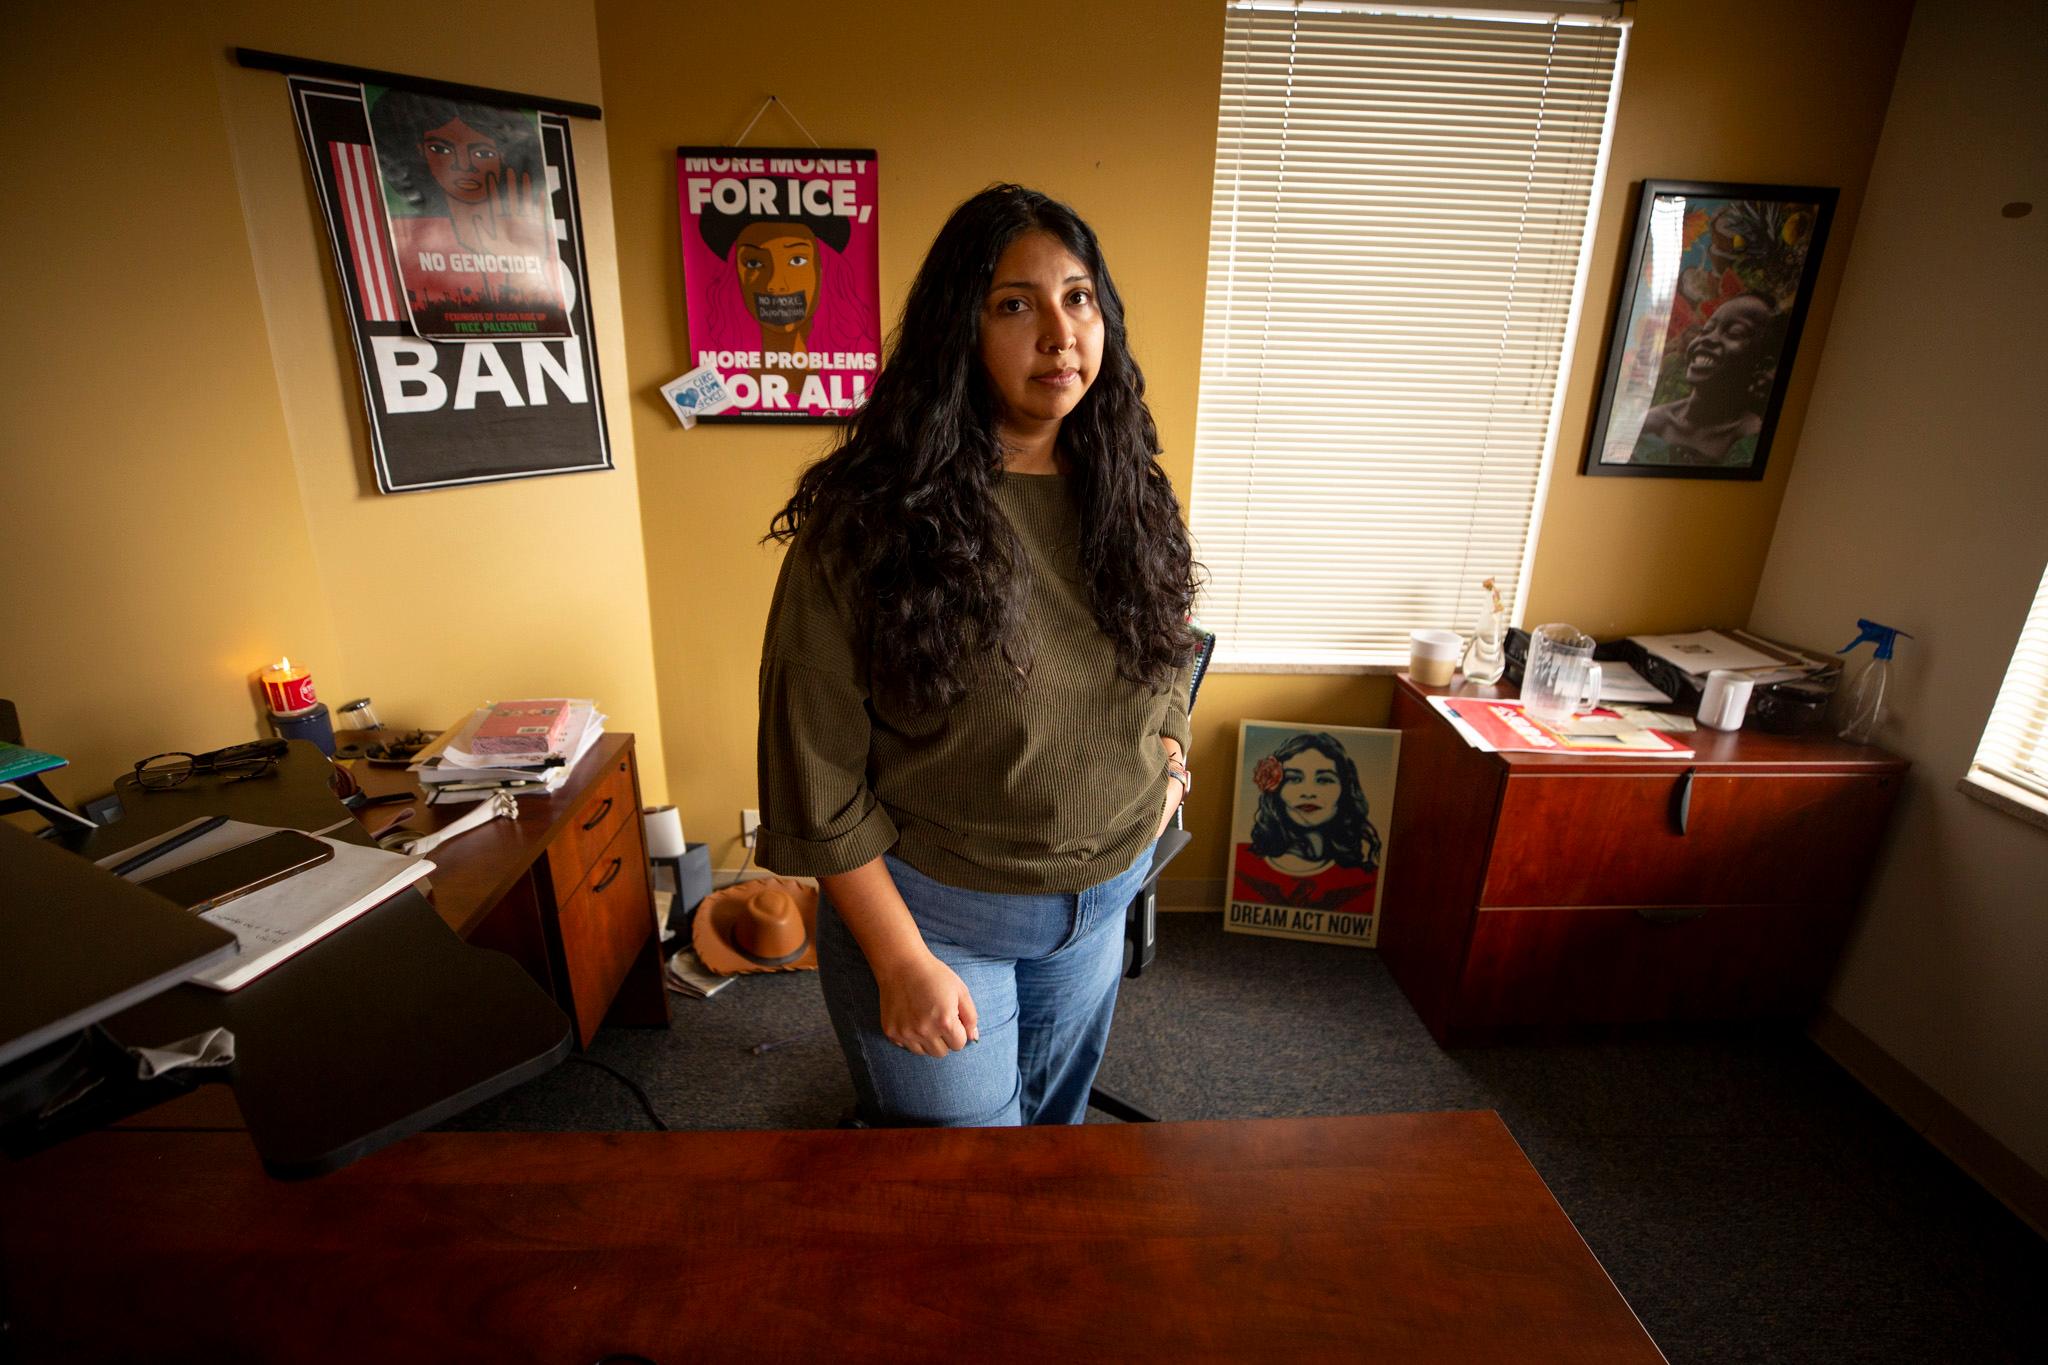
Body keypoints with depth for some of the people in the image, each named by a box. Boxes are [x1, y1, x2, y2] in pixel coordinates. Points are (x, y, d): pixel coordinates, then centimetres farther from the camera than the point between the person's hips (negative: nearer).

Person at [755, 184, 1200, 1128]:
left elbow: (1167, 647, 14)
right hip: (928, 907, -4)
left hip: (1103, 898, 5)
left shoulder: (1126, 494, -3)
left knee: (1055, 1120, 28)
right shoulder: (869, 518, -20)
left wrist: (1167, 751, -3)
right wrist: (902, 960, -16)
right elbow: (816, 769, -17)